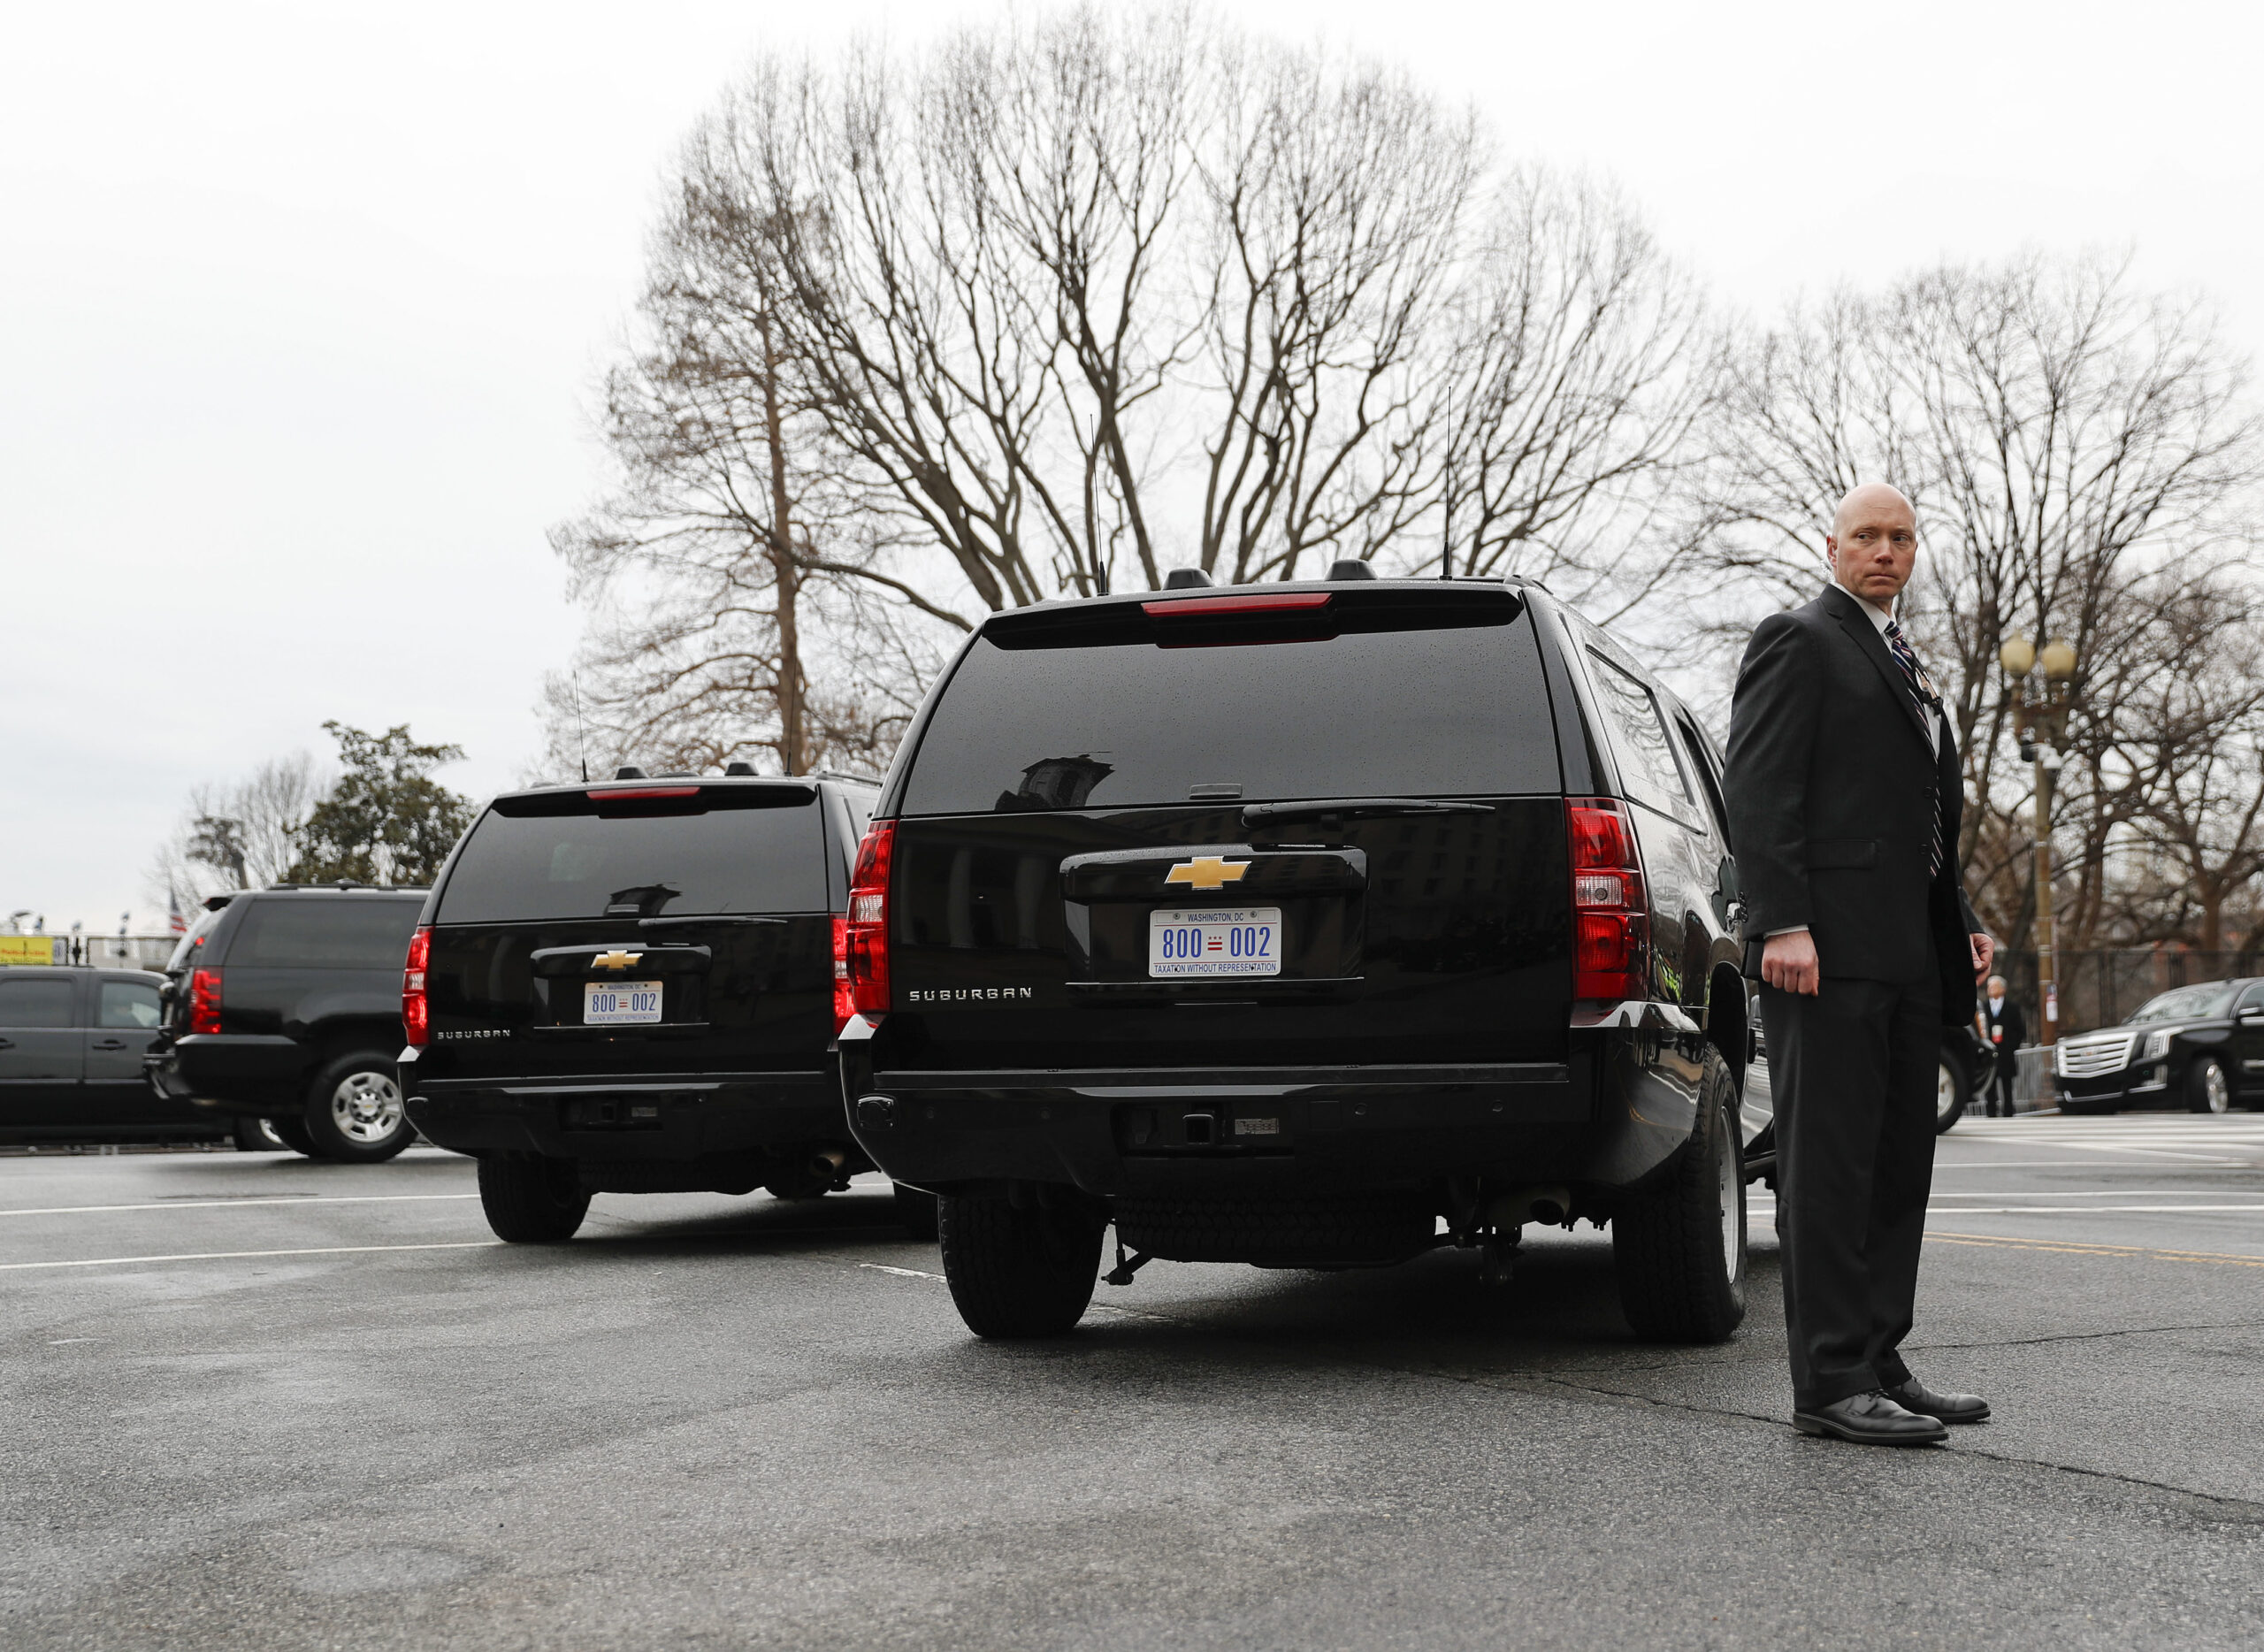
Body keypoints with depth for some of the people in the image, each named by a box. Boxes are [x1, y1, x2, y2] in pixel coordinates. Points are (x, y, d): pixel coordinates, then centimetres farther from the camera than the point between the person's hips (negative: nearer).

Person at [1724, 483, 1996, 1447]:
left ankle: (1877, 1363, 16)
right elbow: (1759, 790, -11)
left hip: (1908, 959, 9)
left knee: (1898, 1165, 10)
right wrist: (1781, 925, -20)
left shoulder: (1907, 667, 25)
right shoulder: (1798, 641, -1)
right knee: (1829, 1167, -7)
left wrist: (1961, 926, 15)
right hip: (1830, 951, -9)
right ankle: (1830, 1385, -6)